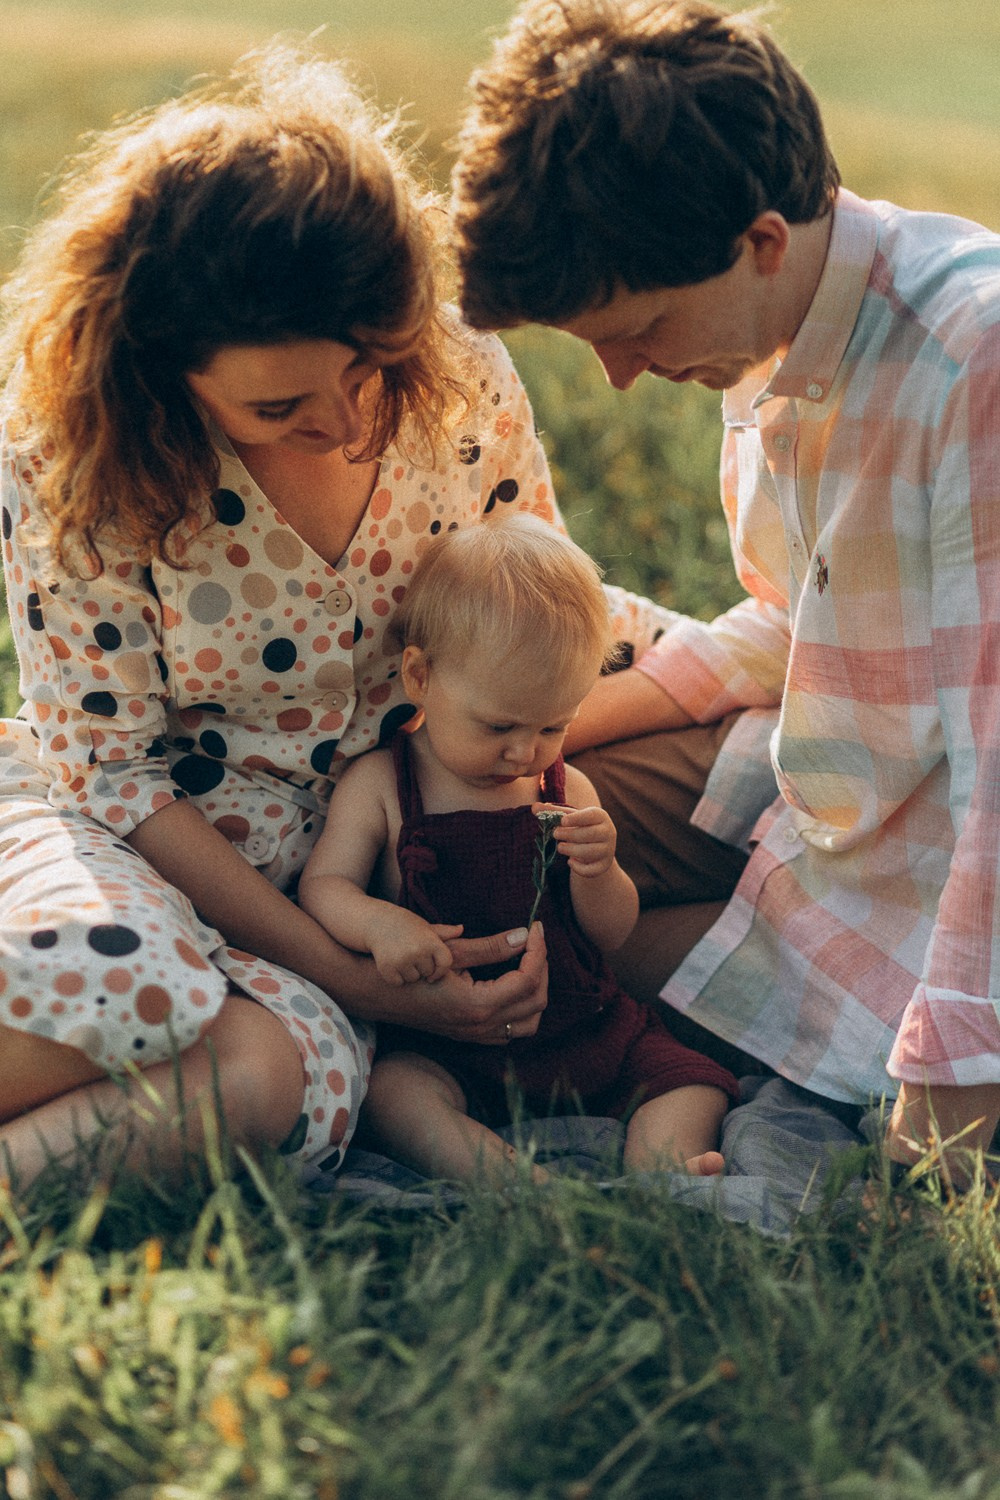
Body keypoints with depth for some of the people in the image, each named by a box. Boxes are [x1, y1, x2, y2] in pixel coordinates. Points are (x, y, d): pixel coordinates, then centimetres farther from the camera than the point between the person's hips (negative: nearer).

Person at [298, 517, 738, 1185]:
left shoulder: (566, 789, 7)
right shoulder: (379, 785, -1)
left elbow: (613, 933, 8)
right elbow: (323, 886, -8)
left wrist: (596, 872, -16)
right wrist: (379, 924, -31)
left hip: (582, 1025, 4)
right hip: (445, 1045, -4)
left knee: (690, 1079, -11)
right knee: (391, 1092, -33)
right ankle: (518, 1182, -54)